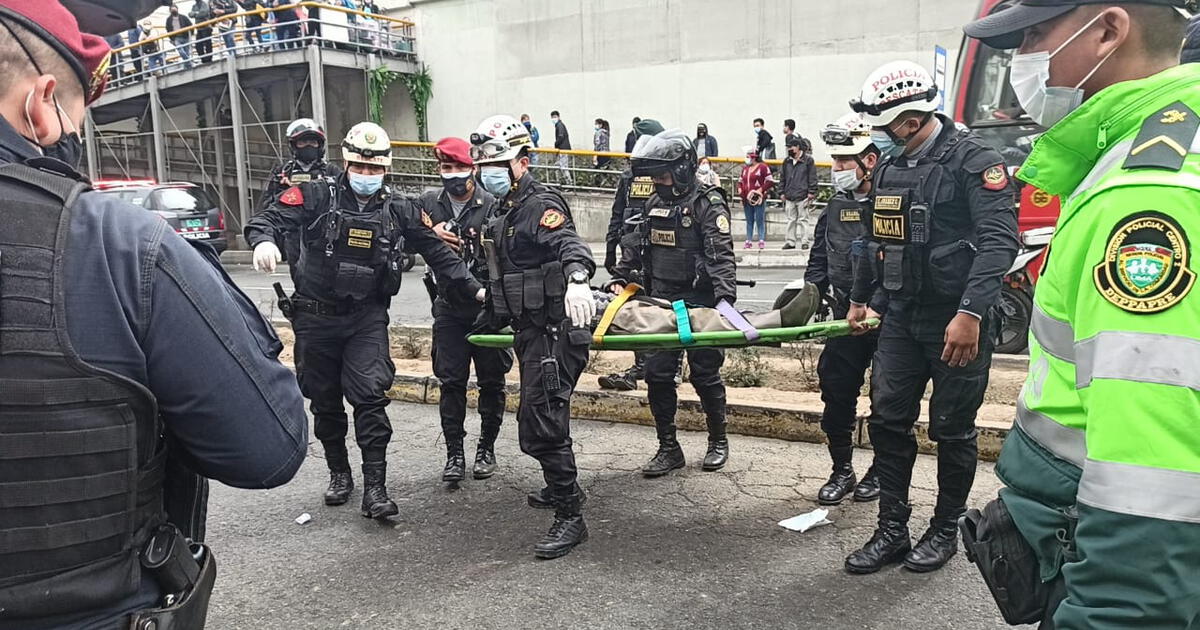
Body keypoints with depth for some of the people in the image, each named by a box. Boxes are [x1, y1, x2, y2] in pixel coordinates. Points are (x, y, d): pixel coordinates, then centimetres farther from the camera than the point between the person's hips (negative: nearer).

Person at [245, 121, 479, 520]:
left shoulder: (399, 211, 4)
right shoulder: (316, 197, -3)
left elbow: (437, 252, 8)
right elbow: (264, 220, -8)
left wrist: (475, 289, 2)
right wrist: (264, 240, -33)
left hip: (367, 319, 0)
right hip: (316, 318, 0)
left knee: (370, 398, -12)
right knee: (325, 401, 11)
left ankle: (374, 488, -8)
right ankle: (339, 473, 31)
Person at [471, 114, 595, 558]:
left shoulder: (541, 205, -13)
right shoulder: (507, 211, 17)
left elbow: (569, 242, -34)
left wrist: (577, 277, -54)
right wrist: (492, 319, 34)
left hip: (554, 329, -10)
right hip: (531, 330, 10)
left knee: (542, 423, -11)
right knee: (534, 419, 21)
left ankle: (570, 517, -2)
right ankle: (561, 488, 40)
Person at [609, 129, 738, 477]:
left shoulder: (707, 204, -10)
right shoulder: (654, 204, 11)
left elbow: (722, 255, -20)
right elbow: (638, 247, 19)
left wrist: (725, 296, -32)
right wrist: (621, 280, 9)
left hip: (699, 304, -6)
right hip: (662, 302, 6)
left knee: (705, 373, 5)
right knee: (657, 373, 4)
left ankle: (718, 440, 26)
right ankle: (668, 448, 15)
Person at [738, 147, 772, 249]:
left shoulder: (762, 167, -5)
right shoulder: (745, 168, 16)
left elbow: (770, 181, -9)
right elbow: (740, 181, 26)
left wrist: (761, 189, -15)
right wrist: (740, 189, 8)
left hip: (758, 199, -6)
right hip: (747, 199, 6)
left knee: (760, 220, -5)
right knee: (749, 221, 10)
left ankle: (761, 241, -1)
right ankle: (748, 241, 14)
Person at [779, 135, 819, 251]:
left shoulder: (808, 160, -2)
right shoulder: (787, 162, 13)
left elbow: (812, 177, -3)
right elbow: (782, 178, 18)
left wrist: (811, 192, -7)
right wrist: (782, 192, 12)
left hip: (803, 197, -5)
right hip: (789, 197, 5)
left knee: (804, 220, 0)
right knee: (791, 220, 8)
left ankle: (805, 241, 5)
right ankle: (790, 241, 13)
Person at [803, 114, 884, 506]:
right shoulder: (837, 205, 9)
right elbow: (820, 256, 15)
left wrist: (877, 307, -28)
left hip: (886, 320, -6)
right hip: (846, 319, 6)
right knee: (836, 393, 7)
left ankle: (881, 471, 26)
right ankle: (842, 472, 21)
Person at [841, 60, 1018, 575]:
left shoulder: (972, 160, -12)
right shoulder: (890, 167, 11)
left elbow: (999, 240, -21)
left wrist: (970, 314, -29)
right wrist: (859, 299, 26)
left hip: (958, 321, -6)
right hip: (902, 318, 7)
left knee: (952, 430, 6)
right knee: (888, 421, 6)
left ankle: (946, 529, 24)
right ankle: (892, 529, 18)